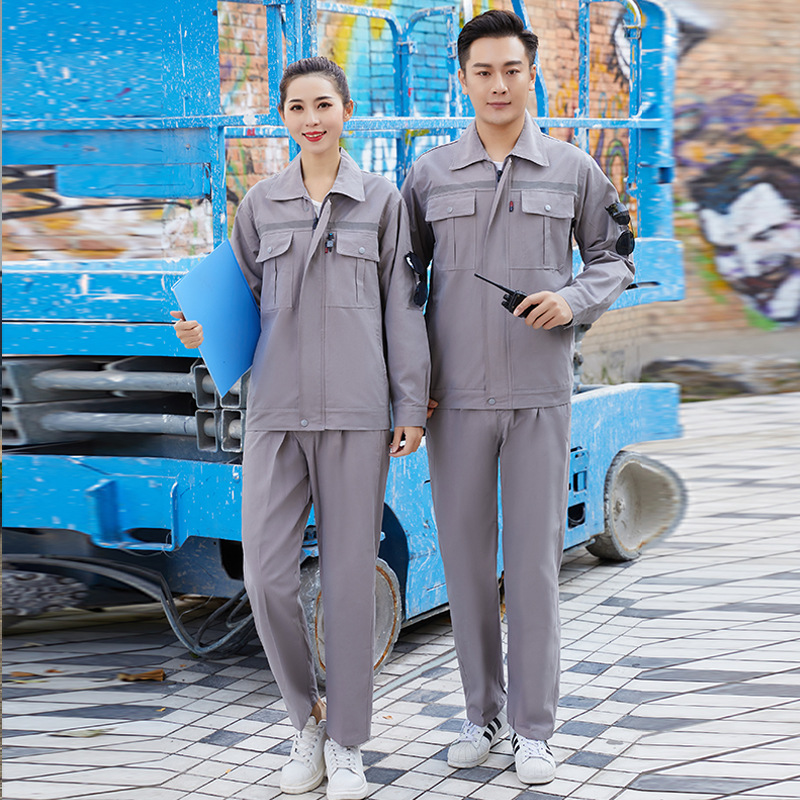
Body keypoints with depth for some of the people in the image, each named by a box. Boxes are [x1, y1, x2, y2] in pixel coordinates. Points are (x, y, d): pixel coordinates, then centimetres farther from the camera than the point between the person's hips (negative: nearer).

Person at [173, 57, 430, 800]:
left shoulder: (381, 200, 4)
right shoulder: (260, 203, 9)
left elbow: (401, 306, 4)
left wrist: (412, 405, -1)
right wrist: (205, 332, -6)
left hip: (356, 408, -2)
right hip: (277, 407, 2)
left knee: (348, 573, 2)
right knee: (266, 573, -4)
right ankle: (306, 719, 18)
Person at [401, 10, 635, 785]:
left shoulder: (573, 170, 4)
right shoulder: (429, 174, 6)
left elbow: (614, 257, 12)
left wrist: (574, 299, -10)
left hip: (539, 391, -1)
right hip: (454, 394, 1)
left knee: (534, 560, -1)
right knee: (464, 556, 6)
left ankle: (533, 727, 8)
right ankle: (483, 711, 20)